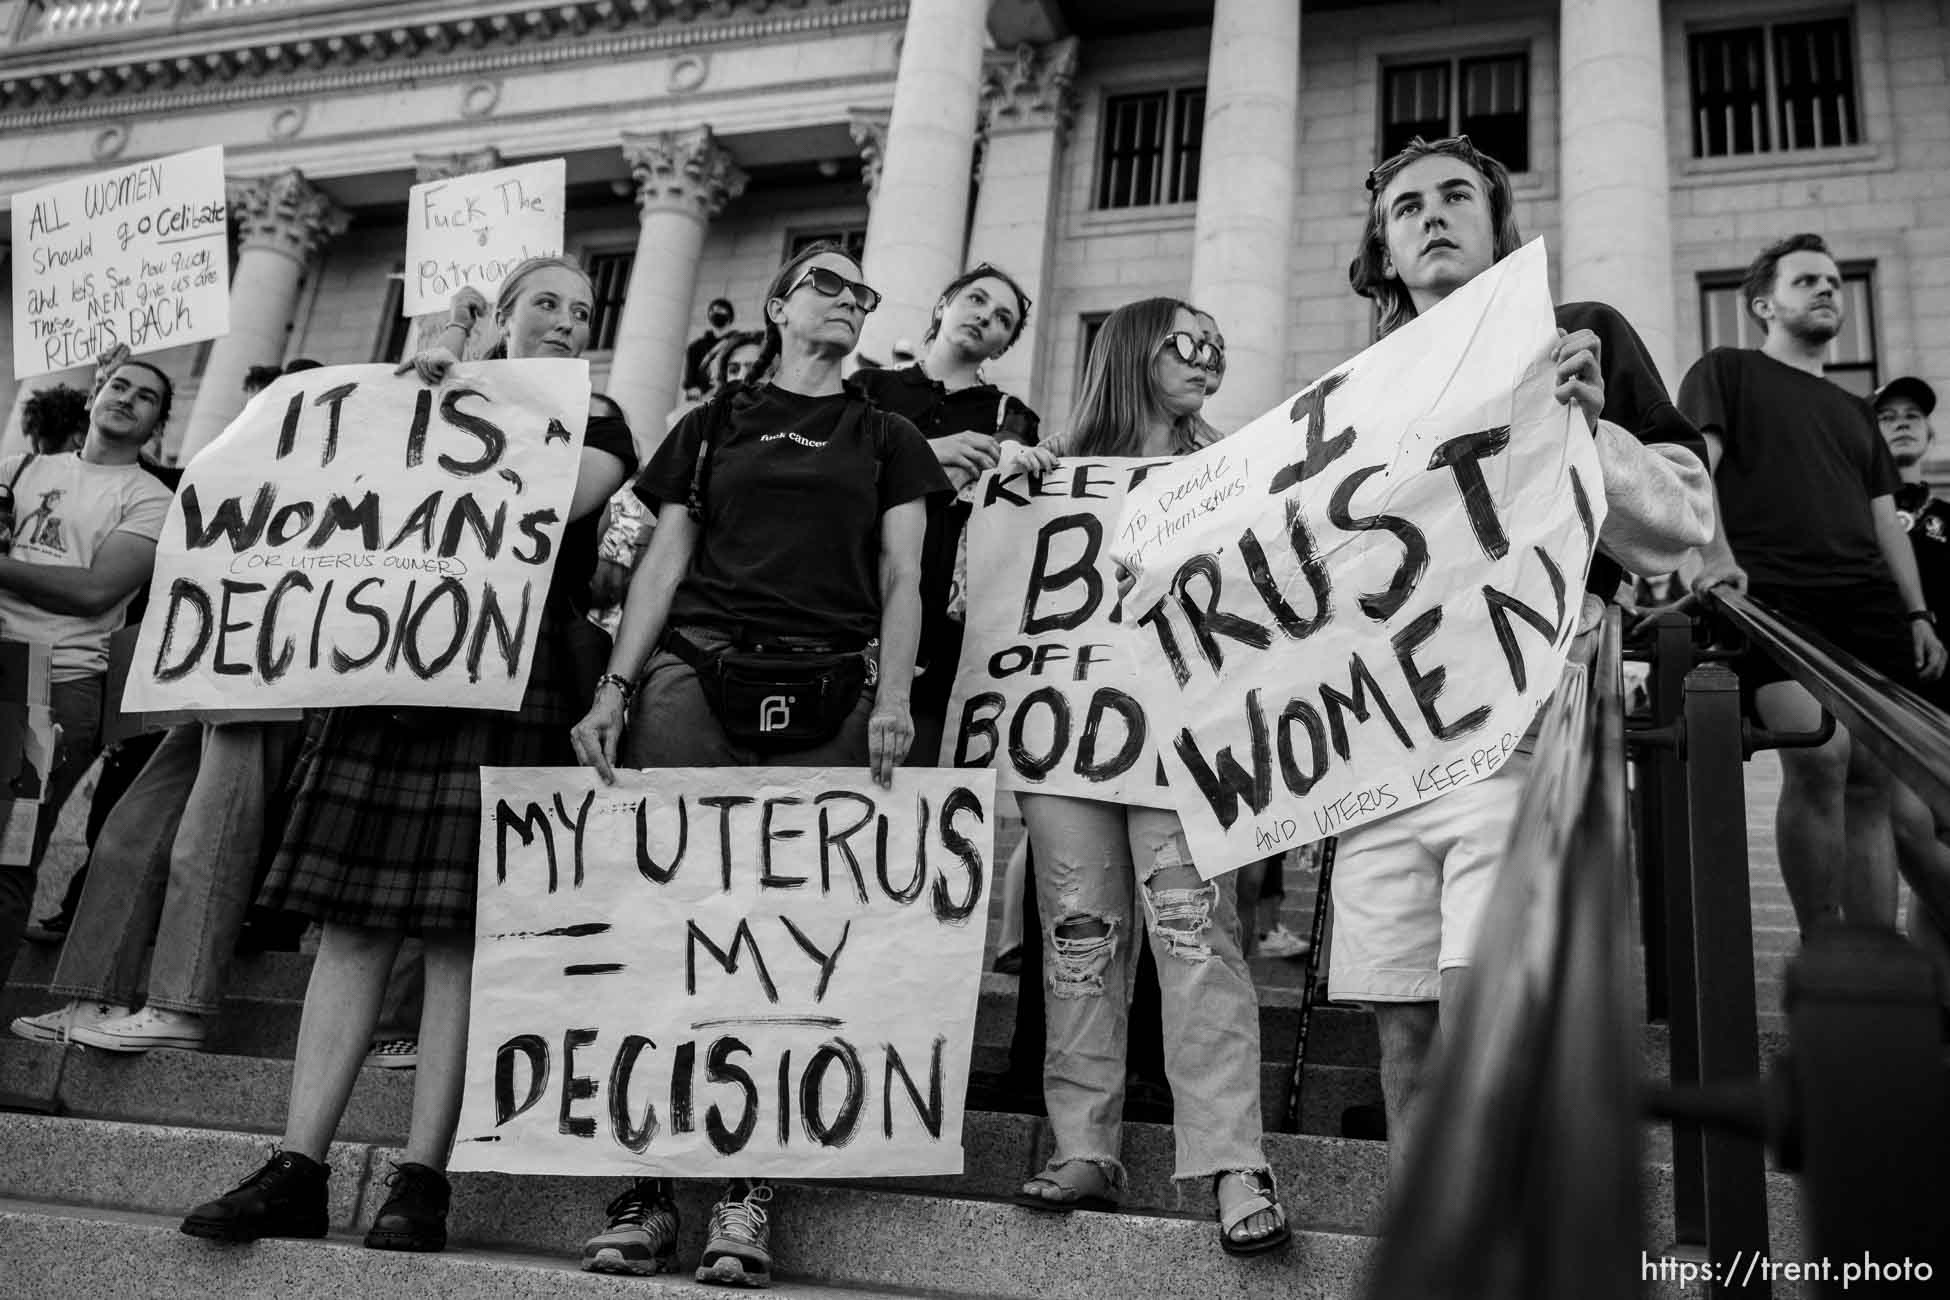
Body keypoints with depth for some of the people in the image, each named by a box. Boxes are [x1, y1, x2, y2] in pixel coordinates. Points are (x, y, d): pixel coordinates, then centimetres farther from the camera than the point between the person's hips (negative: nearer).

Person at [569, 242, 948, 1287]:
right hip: (694, 674, 0)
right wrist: (616, 685, 1)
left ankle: (747, 1190, 0)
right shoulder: (714, 425, 20)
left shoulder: (884, 438, 20)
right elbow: (664, 562, 14)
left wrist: (894, 697, -6)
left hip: (829, 700, 0)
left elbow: (900, 578, 11)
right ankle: (645, 1181, -1)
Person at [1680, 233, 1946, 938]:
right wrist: (1716, 552, -20)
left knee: (1872, 780, 0)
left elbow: (1884, 519, 26)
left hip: (1868, 605, 6)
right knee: (1819, 756, -23)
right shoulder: (1725, 371, 12)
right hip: (1771, 596, -6)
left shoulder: (1854, 411, 30)